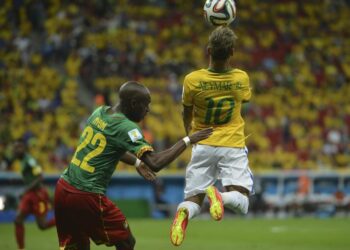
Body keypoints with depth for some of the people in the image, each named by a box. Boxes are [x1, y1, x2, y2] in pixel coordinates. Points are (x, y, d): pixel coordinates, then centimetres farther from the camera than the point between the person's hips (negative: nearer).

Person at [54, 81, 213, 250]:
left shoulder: (99, 112, 10)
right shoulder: (126, 127, -14)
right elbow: (156, 163, -21)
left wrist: (136, 162, 24)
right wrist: (187, 140, -13)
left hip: (63, 189, 7)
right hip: (87, 196, -7)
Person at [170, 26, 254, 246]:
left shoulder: (192, 80, -11)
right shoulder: (242, 79, -8)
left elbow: (187, 116, 6)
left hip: (203, 146, 1)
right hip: (233, 146, -1)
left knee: (193, 199, 6)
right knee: (241, 203, -3)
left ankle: (185, 211, -31)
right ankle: (220, 196, -38)